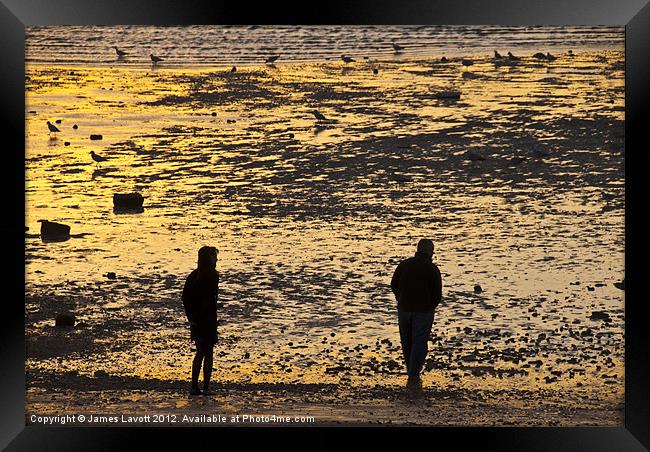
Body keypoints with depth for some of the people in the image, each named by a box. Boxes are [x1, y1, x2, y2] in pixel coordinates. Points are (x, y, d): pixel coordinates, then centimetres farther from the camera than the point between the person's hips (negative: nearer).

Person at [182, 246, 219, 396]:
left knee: (200, 353, 15)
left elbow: (185, 297, 6)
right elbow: (211, 298, -19)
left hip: (195, 320, 6)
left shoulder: (193, 275, 9)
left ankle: (194, 386, 13)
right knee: (208, 354, 3)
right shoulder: (212, 275, -12)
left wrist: (191, 316, 8)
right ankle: (206, 387, 2)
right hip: (208, 320, -6)